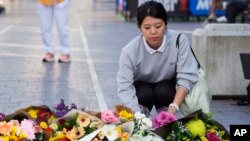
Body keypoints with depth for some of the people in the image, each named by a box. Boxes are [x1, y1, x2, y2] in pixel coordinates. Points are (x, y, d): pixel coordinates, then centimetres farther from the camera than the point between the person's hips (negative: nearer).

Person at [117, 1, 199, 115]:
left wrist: (173, 108, -42)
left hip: (167, 87, 1)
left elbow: (186, 77, -29)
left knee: (163, 91, -30)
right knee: (145, 94, -30)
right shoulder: (129, 51, -30)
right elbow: (125, 88, -33)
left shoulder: (179, 41, -29)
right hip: (142, 89, 0)